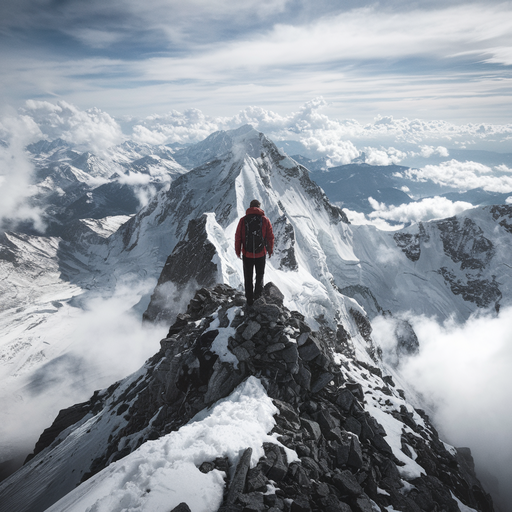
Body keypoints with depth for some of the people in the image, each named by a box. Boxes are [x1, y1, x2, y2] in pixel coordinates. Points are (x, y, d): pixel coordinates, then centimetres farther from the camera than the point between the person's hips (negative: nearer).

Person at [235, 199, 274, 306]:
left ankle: (249, 300, 22)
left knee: (248, 277, 15)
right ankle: (258, 292, 11)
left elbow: (238, 237, -2)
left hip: (247, 254, 1)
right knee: (260, 274, 23)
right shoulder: (265, 220, -6)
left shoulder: (243, 220, -5)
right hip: (261, 254, -1)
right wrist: (270, 250, 14)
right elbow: (270, 237, -1)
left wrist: (238, 251, 10)